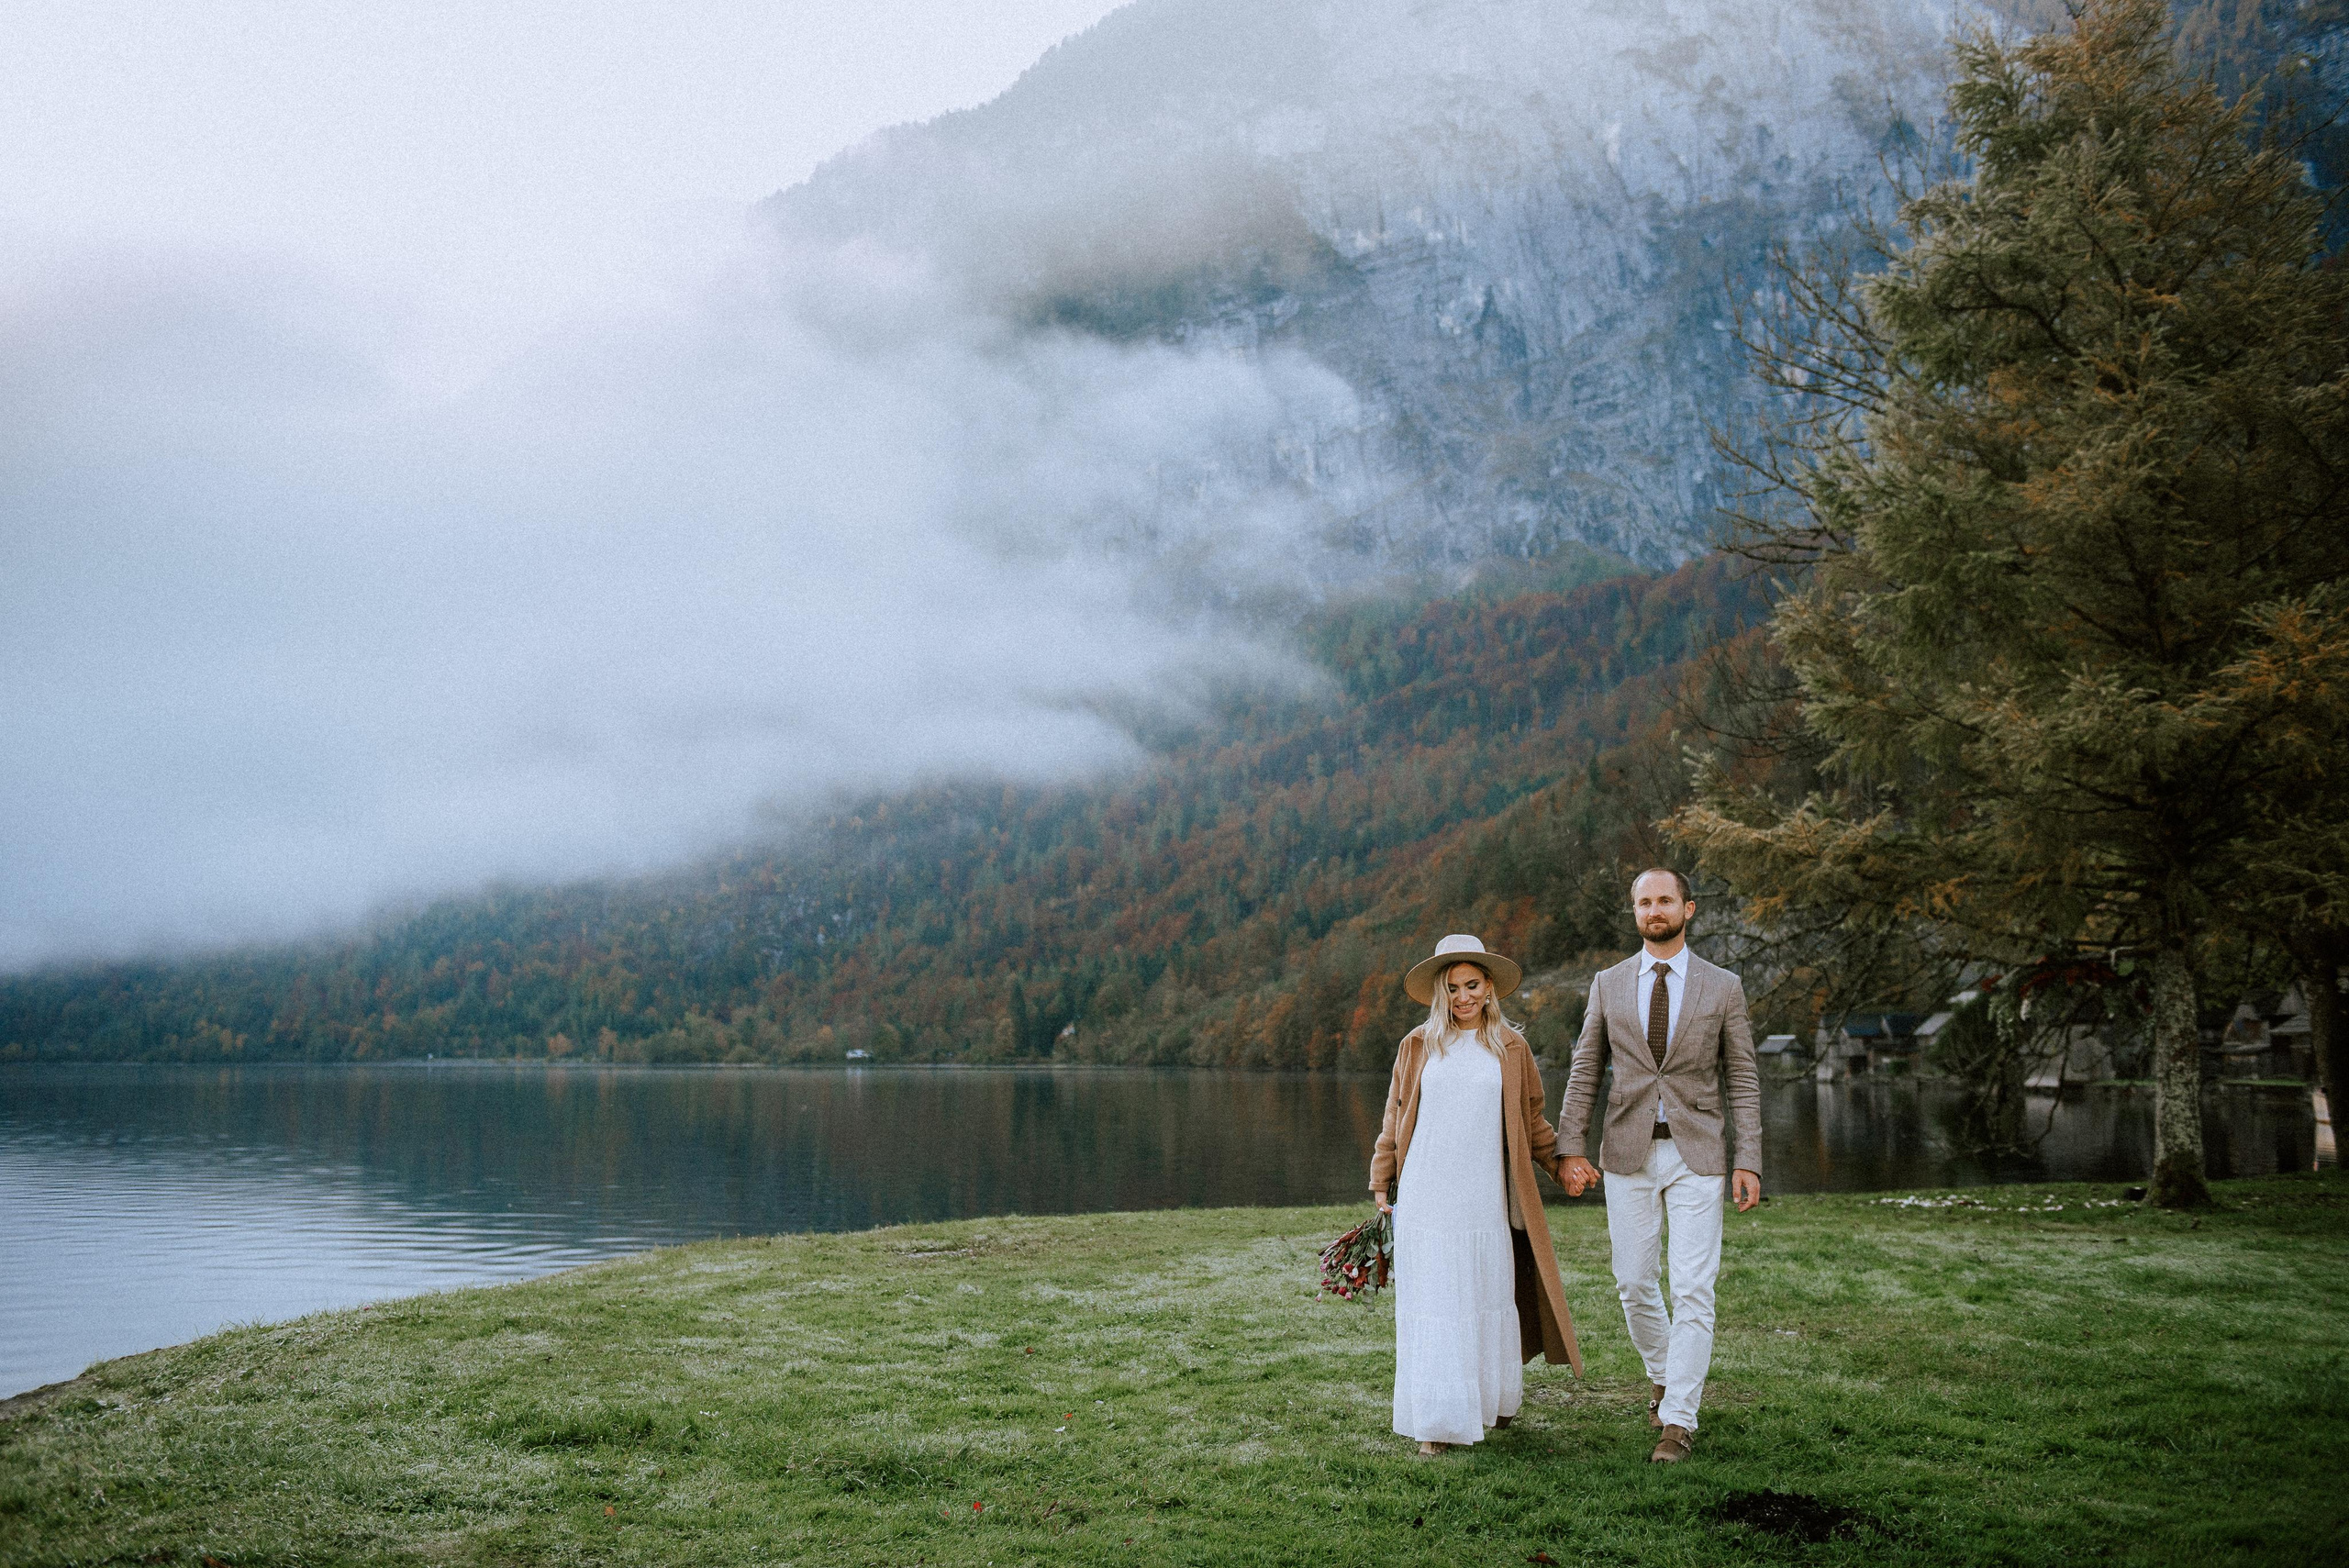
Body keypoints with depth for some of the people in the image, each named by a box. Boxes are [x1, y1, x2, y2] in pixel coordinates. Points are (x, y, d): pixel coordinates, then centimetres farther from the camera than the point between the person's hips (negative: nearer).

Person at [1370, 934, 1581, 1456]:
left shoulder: (1510, 1048, 8)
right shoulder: (1418, 1046, 6)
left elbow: (1532, 1120, 16)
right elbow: (1394, 1120, 12)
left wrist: (1562, 1164, 9)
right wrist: (1380, 1184, 11)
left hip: (1487, 1200, 1)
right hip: (1426, 1200, -1)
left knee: (1491, 1299, 8)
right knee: (1432, 1305, -1)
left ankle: (1494, 1399, 30)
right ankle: (1436, 1421, 6)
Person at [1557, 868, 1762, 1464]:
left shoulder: (1723, 987, 2)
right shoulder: (1608, 984, 6)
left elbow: (1742, 1081, 3)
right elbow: (1584, 1072, 7)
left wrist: (1749, 1162, -5)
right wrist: (1571, 1148, -2)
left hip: (1695, 1156, -2)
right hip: (1628, 1154, 2)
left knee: (1692, 1291, -6)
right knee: (1634, 1284, 8)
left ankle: (1678, 1419, 1)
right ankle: (1662, 1376, 34)